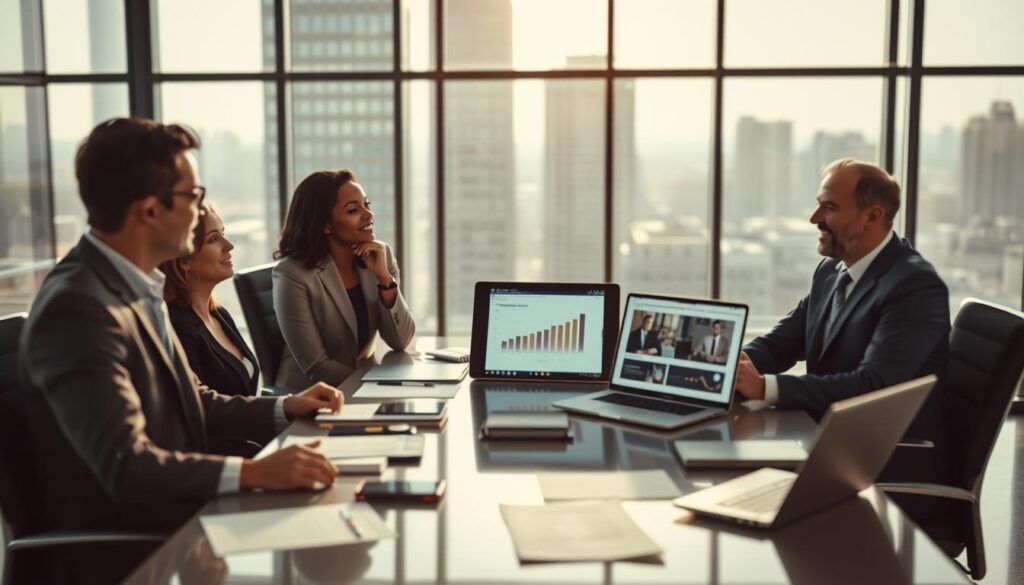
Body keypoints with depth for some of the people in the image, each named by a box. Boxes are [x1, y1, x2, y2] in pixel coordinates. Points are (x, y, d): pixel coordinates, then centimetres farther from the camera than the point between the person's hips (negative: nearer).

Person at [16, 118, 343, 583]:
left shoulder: (135, 287, 6)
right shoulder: (78, 308, -22)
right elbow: (125, 464, -29)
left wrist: (284, 409, 8)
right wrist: (255, 472, -36)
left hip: (169, 522, 8)